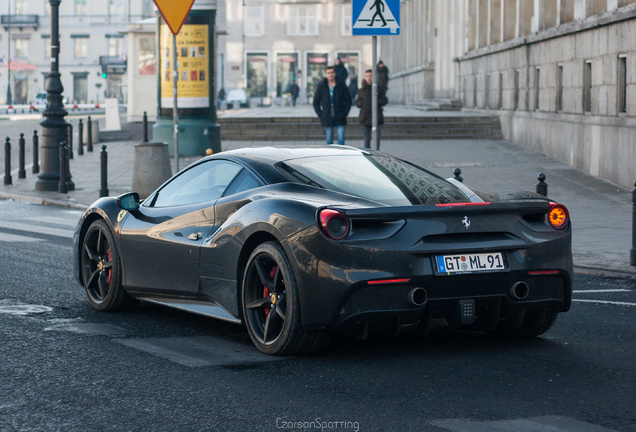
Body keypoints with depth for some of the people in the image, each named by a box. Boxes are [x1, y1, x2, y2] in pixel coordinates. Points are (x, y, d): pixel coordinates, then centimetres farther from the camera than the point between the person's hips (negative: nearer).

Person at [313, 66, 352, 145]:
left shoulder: (341, 84, 1)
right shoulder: (321, 85, 4)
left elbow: (348, 100, 6)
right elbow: (316, 102, 9)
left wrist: (345, 114, -4)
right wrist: (320, 115, -1)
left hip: (340, 118, -1)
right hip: (327, 119, 1)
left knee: (341, 139, -7)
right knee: (329, 141, 4)